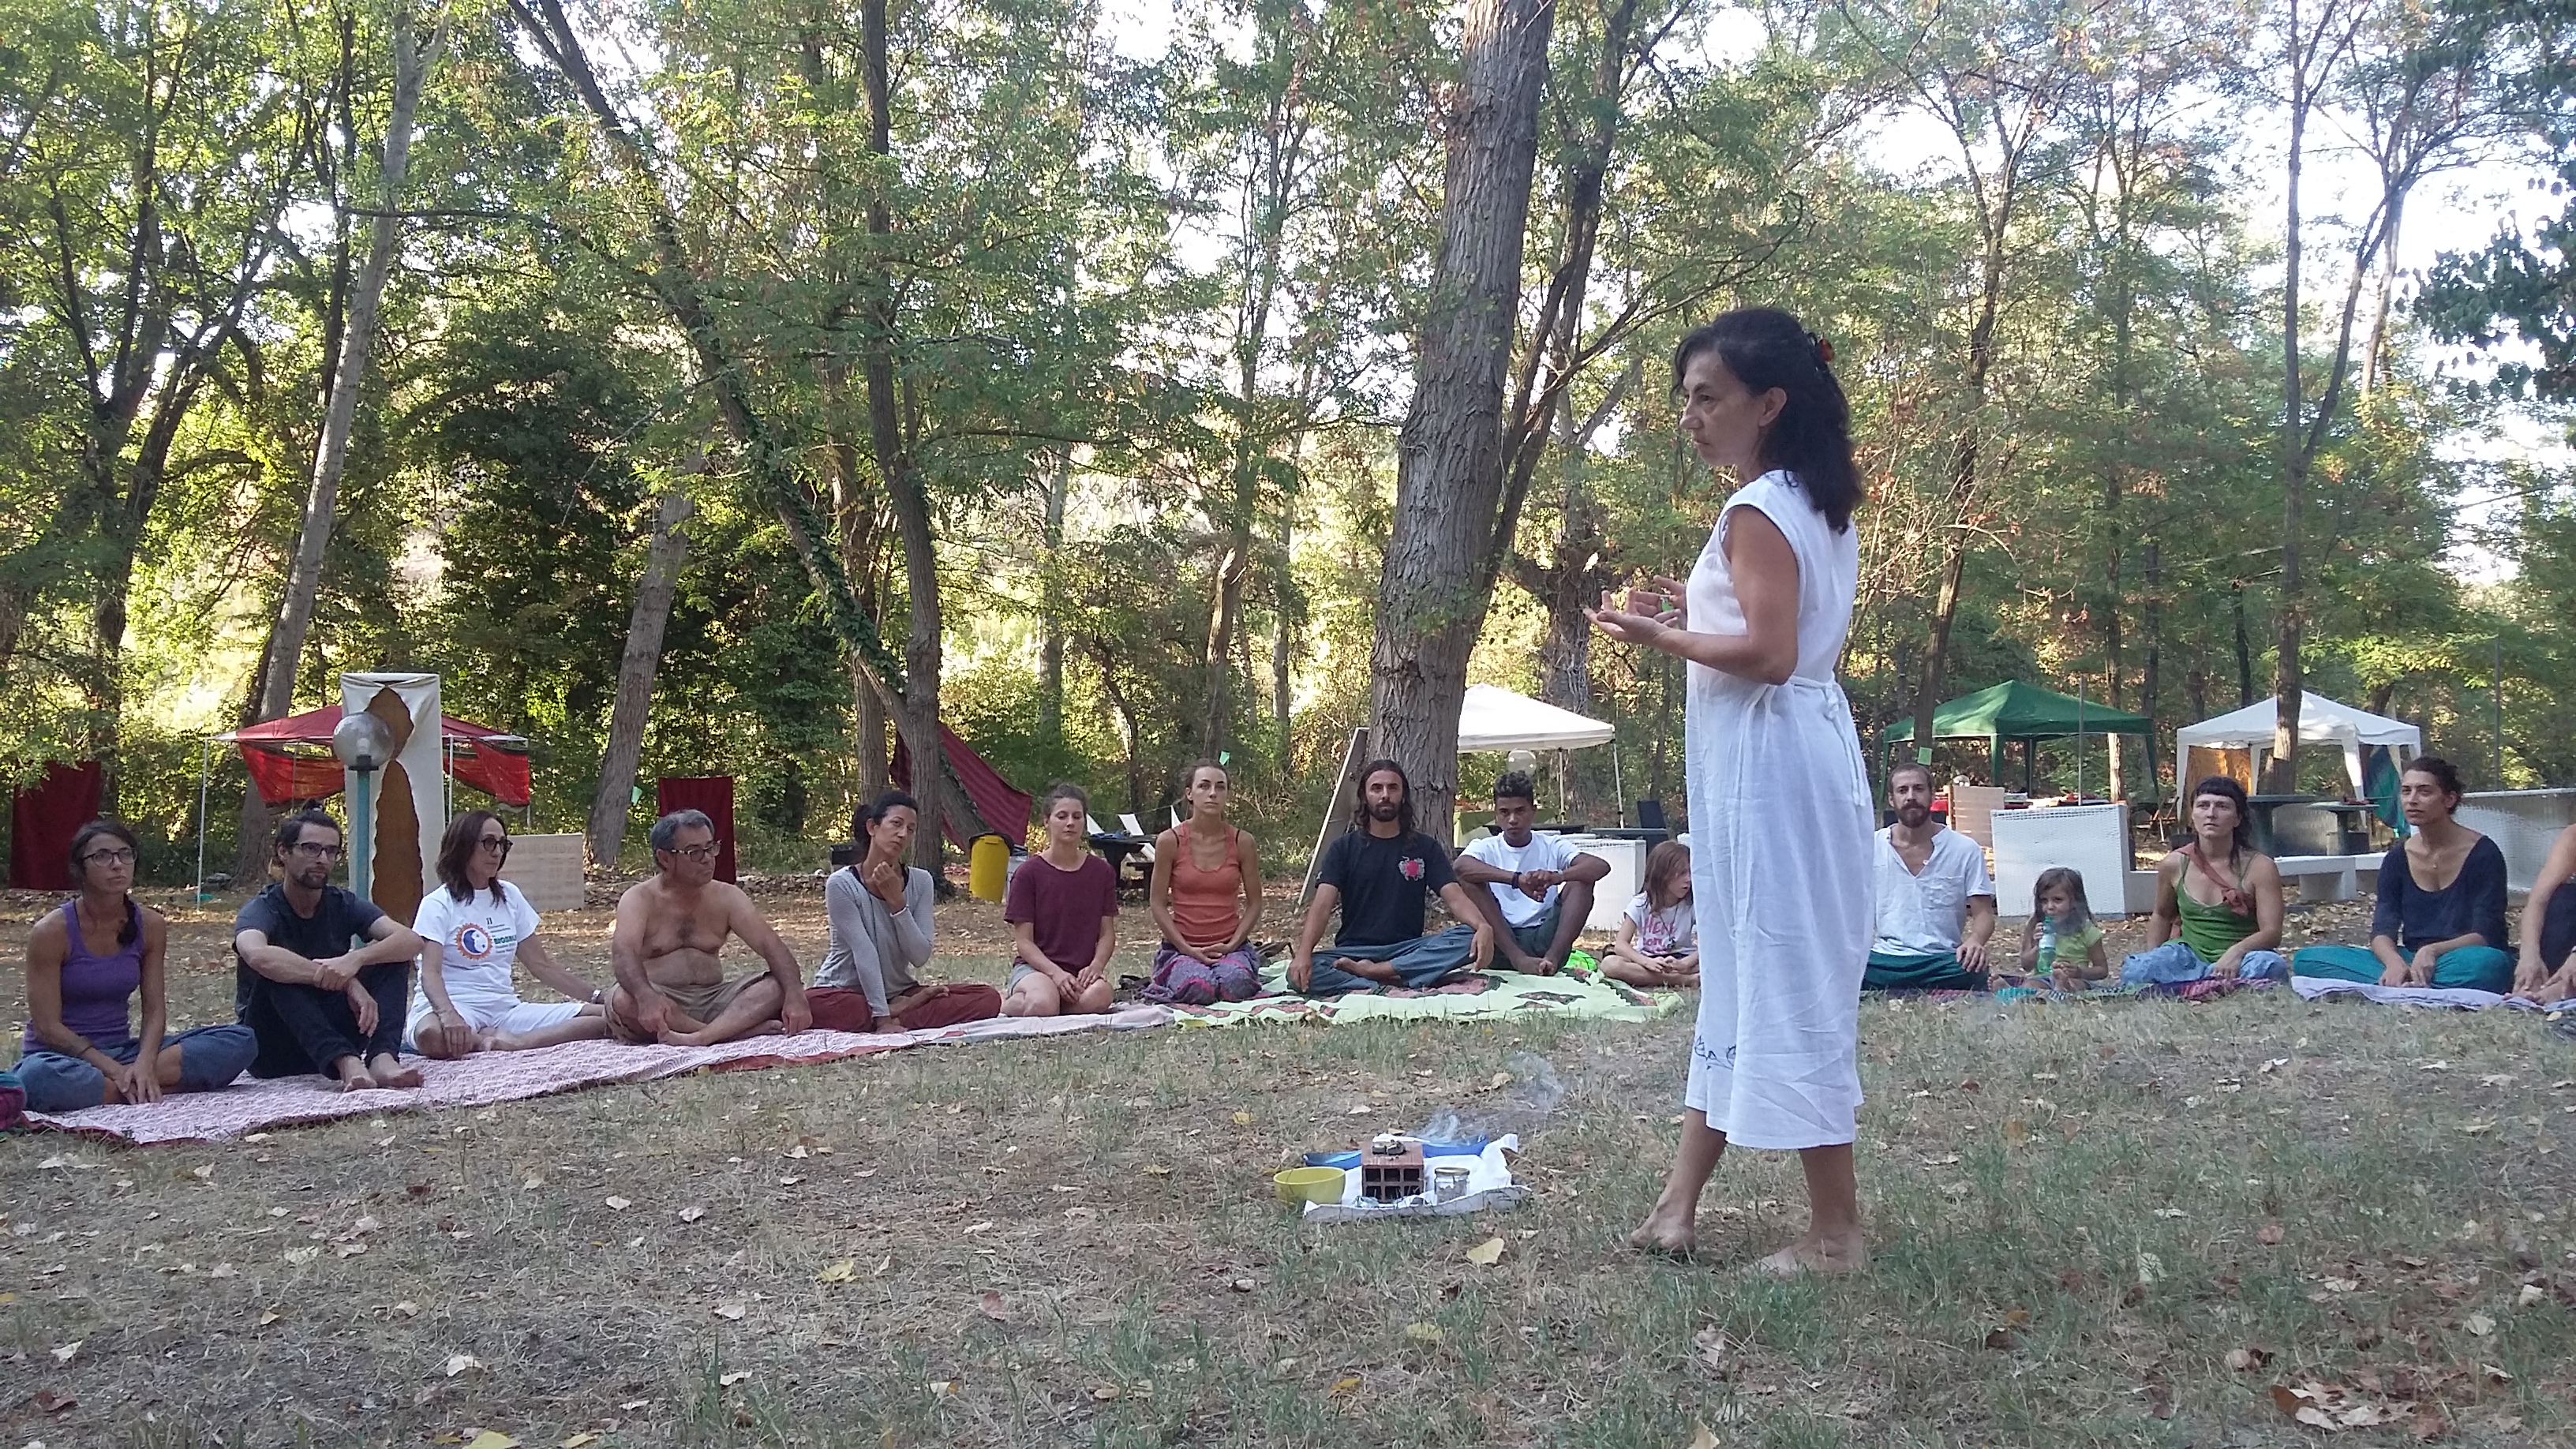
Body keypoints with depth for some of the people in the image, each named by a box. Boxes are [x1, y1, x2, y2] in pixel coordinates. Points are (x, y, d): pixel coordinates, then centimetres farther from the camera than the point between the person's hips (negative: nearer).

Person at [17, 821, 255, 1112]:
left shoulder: (150, 926, 1)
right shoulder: (51, 931, -12)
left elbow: (154, 1011, 0)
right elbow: (47, 1027, -13)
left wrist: (144, 1064, -20)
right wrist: (112, 1069, -22)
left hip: (121, 1052, 5)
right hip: (62, 1055, -4)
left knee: (240, 1040, -13)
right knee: (39, 1077, -43)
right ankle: (144, 1091, -22)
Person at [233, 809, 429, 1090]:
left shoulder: (344, 904, 2)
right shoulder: (261, 910, -10)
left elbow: (411, 941, -15)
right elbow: (256, 954, -37)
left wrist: (356, 959, -36)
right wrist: (347, 983, -40)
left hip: (332, 1032, 4)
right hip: (273, 1052, -4)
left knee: (392, 955, -12)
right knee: (275, 971, -30)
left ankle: (382, 1058, -37)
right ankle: (346, 1063, -47)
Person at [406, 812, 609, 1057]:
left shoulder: (509, 896, 15)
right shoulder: (438, 904, -3)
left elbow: (541, 964, 19)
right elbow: (431, 973, -16)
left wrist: (600, 997, 12)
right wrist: (449, 1016, -38)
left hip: (505, 1008, 5)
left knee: (607, 1015, -16)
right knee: (431, 1035, -44)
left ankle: (515, 1042, -28)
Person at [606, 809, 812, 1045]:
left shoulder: (726, 897, 8)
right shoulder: (640, 899, -3)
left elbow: (772, 946, -2)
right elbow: (623, 952, -22)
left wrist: (795, 996, -22)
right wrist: (646, 997, -44)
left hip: (713, 1000, 3)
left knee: (778, 985, -19)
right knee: (623, 1000, -36)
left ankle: (699, 1037, -41)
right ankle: (746, 1028, -34)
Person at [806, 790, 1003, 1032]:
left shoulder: (920, 882, -2)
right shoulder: (842, 884, -15)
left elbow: (920, 958, -9)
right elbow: (863, 952, -22)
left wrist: (897, 902, -19)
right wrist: (881, 1018, -27)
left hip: (899, 991, 4)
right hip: (846, 991, -3)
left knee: (989, 998, -15)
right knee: (813, 1004, -40)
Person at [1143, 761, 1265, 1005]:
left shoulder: (1242, 843, 1)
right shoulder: (1170, 841, -4)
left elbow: (1254, 903, 5)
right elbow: (1157, 904, -1)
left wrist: (1231, 945, -9)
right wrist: (1187, 949, -10)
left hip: (1231, 945, 1)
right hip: (1182, 946, -1)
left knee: (1235, 984, -32)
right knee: (1198, 988, -32)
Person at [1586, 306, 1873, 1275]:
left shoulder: (1756, 512, -14)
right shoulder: (1818, 506, 16)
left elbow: (1769, 654, -22)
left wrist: (1660, 639, -11)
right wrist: (1699, 614, 17)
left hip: (1769, 759, -11)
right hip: (1797, 749, 11)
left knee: (1785, 983, -4)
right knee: (1739, 975, 12)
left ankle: (1836, 1232, 4)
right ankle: (1681, 1197, 20)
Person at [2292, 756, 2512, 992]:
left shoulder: (2483, 853, -5)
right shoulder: (2397, 858, 7)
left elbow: (2485, 935, -12)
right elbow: (2383, 930, -3)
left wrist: (2432, 952, -31)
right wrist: (2395, 963, -27)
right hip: (2410, 961, 4)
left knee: (2489, 963, -42)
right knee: (2307, 959, -19)